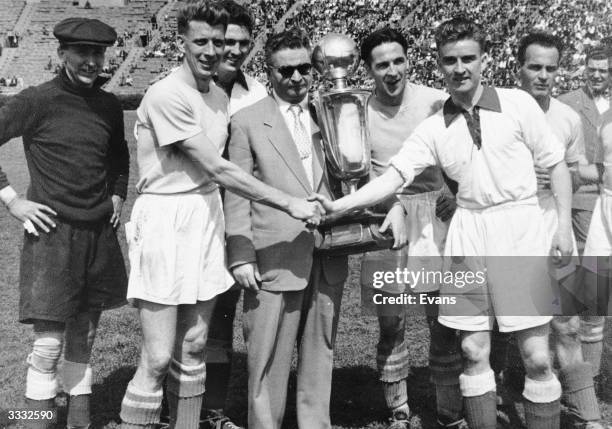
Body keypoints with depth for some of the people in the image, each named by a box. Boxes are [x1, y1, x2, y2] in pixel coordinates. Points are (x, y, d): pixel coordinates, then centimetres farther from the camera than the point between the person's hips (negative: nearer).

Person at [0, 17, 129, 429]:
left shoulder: (109, 105, 7)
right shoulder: (36, 101, -9)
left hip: (99, 234, 5)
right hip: (52, 232, -5)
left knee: (84, 338, 13)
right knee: (49, 342, -4)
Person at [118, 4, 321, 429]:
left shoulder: (220, 96, 10)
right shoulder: (167, 95, -15)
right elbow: (217, 168, -18)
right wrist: (290, 203, -16)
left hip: (207, 216, 7)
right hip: (166, 219, -7)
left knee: (194, 346, 12)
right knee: (159, 357, -5)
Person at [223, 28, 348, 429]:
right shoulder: (248, 121, 0)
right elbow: (236, 195, -2)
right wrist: (241, 256, -8)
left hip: (327, 260, 4)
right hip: (275, 260, -3)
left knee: (320, 357, 13)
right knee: (269, 361, 2)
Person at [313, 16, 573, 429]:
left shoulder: (518, 103, 2)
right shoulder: (434, 128, 6)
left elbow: (557, 164, 5)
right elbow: (394, 175, 0)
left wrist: (565, 224, -3)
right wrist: (337, 205, -10)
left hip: (521, 227, -2)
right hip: (469, 229, 2)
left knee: (537, 357, -2)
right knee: (474, 352, 7)